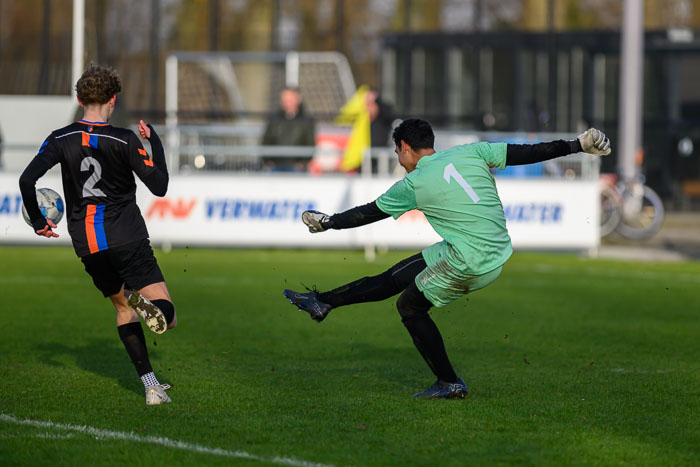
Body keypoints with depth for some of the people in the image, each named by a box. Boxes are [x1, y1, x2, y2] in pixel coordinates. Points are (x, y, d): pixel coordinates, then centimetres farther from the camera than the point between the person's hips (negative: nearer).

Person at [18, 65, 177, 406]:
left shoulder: (61, 140, 2)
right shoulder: (124, 140, -5)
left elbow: (27, 179, -7)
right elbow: (159, 187, -4)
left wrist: (37, 221, 8)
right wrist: (155, 142, 10)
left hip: (86, 244, 3)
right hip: (127, 237, -3)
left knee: (122, 306, 20)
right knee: (167, 318, -4)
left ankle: (151, 386, 6)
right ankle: (148, 304, -41)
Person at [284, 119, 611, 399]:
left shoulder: (413, 185, -7)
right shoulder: (469, 153, 4)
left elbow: (369, 213, 5)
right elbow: (524, 153, 1)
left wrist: (328, 222, 20)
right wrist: (577, 145, 6)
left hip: (468, 265, -7)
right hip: (498, 256, 7)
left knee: (410, 307, 11)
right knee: (396, 276, 13)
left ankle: (449, 383, 13)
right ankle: (323, 302, 20)